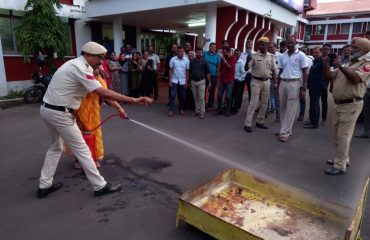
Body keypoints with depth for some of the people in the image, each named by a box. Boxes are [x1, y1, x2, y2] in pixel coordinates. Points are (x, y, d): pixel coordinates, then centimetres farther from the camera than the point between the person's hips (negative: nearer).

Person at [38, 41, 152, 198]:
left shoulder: (77, 65, 12)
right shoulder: (80, 68, -20)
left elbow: (100, 92, 11)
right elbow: (103, 93, -30)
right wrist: (134, 100, -31)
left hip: (48, 110, 10)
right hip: (59, 113, -10)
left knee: (56, 147, 23)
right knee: (81, 149, -3)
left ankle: (44, 186, 31)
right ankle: (100, 186, 8)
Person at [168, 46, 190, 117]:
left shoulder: (186, 60, -1)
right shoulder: (173, 59, -3)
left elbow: (187, 71, 2)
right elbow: (171, 70, 1)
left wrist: (186, 81, 0)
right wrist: (170, 80, -4)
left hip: (182, 81, 1)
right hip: (174, 80, -1)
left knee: (182, 96, 8)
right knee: (172, 95, -5)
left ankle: (181, 109, 23)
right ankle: (171, 110, 0)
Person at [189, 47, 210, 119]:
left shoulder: (204, 62, -2)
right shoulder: (192, 61, 4)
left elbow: (207, 73, 0)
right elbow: (189, 72, 9)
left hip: (201, 81, -3)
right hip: (193, 81, 3)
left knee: (201, 98, -4)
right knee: (195, 98, 10)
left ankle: (202, 112, 2)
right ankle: (197, 111, 21)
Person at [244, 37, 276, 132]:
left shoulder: (271, 56, 5)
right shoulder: (254, 56, -7)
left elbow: (273, 71, 12)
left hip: (266, 82, 4)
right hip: (256, 81, -4)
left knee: (264, 104, 9)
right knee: (253, 103, -7)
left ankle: (259, 122, 22)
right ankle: (247, 124, -3)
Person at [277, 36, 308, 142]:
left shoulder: (301, 55, -3)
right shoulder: (283, 55, 10)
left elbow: (304, 72, -3)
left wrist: (303, 88, -9)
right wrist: (277, 86, 11)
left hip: (294, 83, -5)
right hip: (283, 83, 5)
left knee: (290, 109, -3)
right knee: (283, 108, 8)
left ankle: (285, 132, 0)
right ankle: (287, 129, 21)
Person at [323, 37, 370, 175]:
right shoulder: (347, 64, 19)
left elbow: (356, 78, -23)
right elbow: (329, 77, 16)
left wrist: (340, 66, -23)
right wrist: (326, 64, 1)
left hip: (351, 105, -8)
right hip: (338, 104, 8)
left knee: (343, 135, -7)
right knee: (337, 134, 15)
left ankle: (340, 166, -2)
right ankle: (342, 158, 29)